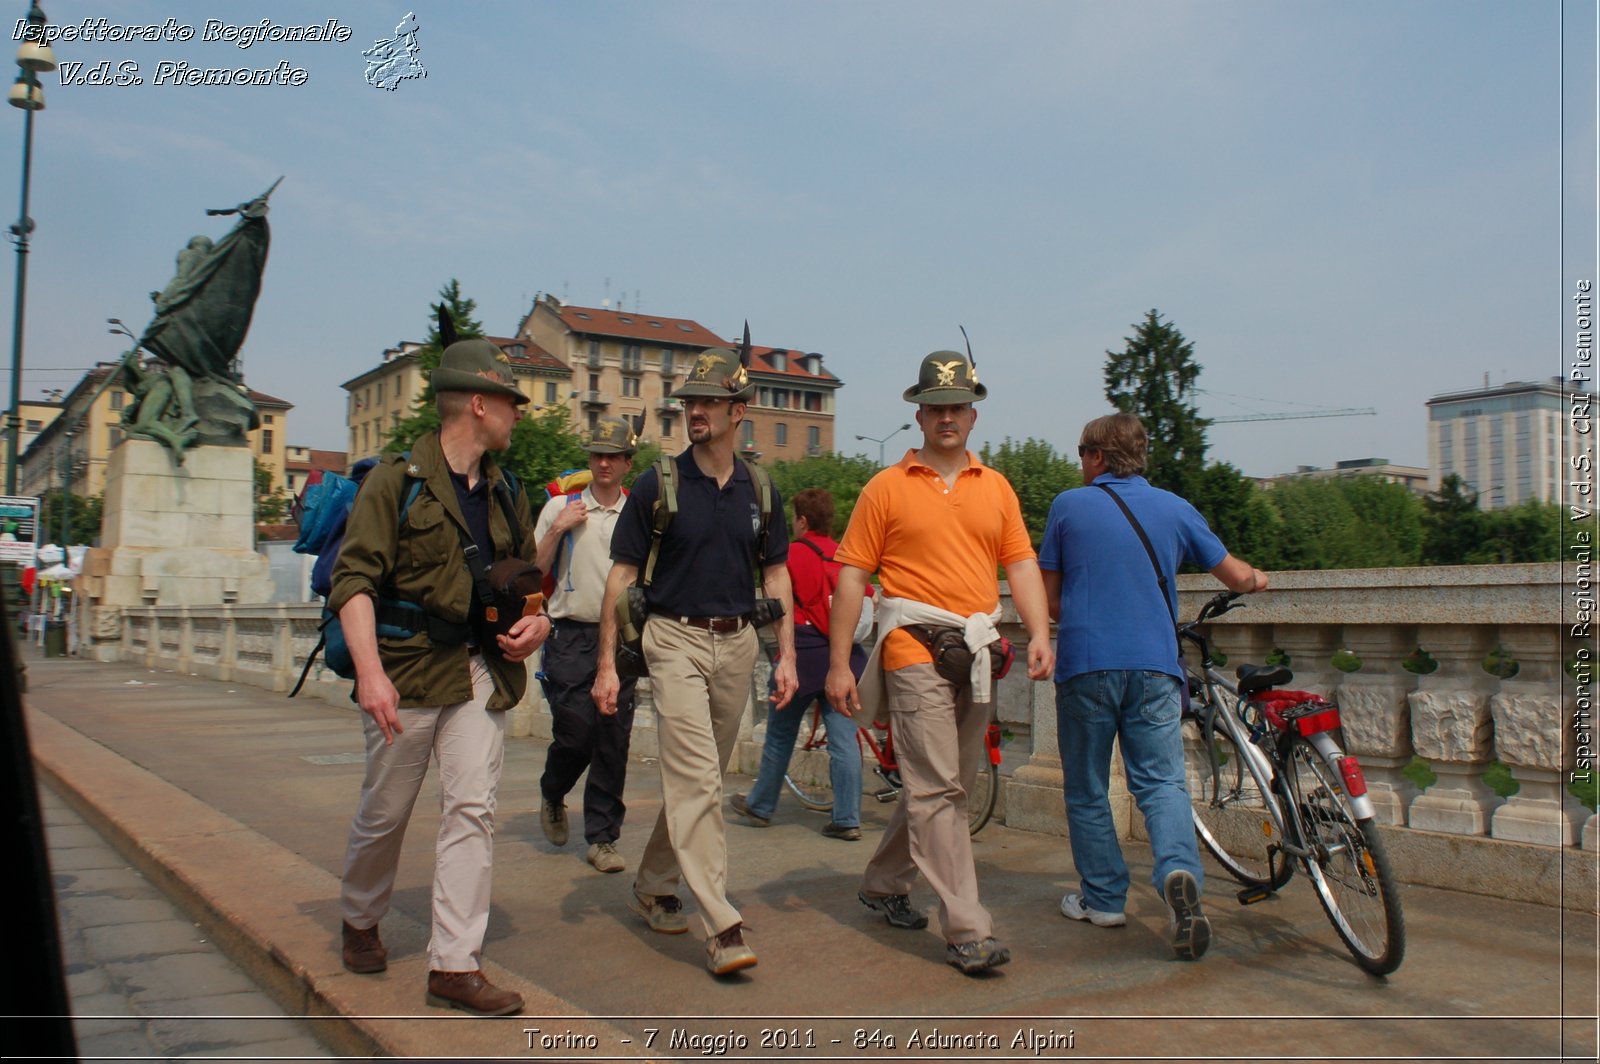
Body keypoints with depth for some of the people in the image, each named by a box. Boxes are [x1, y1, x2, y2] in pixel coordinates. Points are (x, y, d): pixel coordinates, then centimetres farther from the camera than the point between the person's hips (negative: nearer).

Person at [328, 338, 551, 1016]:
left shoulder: (504, 495, 13)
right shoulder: (397, 481, -6)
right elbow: (354, 579, -13)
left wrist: (536, 622, 2)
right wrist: (370, 671, -25)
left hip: (482, 673, 5)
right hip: (407, 671, -4)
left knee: (473, 809, -2)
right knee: (385, 811, 10)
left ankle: (454, 966, 4)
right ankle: (360, 922, 37)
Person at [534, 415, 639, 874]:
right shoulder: (560, 507, 6)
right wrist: (557, 529, -8)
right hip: (571, 634, -2)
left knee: (614, 741, 2)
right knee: (575, 731, -8)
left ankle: (602, 836, 13)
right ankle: (552, 795, 25)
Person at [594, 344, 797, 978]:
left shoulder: (760, 491, 7)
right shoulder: (657, 485, -3)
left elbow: (776, 576, 13)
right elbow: (621, 575, -2)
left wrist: (786, 656, 4)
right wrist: (606, 664, -7)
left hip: (738, 643, 4)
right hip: (676, 639, -4)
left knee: (700, 778, 13)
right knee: (696, 779, -12)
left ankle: (653, 887, 32)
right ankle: (721, 926, -11)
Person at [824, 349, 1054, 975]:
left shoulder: (995, 488, 14)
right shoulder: (887, 487, 2)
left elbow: (1022, 565, 10)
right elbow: (852, 577, 0)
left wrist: (1038, 633, -7)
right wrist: (839, 664, -5)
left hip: (978, 653, 5)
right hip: (916, 650, -5)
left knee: (944, 787, 14)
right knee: (937, 789, -8)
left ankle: (883, 883, 34)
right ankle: (967, 931, -4)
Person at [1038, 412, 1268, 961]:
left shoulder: (1068, 506, 2)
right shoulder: (1174, 508, 8)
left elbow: (1051, 599, 6)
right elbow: (1236, 576, 15)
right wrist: (1258, 578, 38)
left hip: (1085, 664, -1)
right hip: (1155, 667, 2)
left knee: (1087, 788, 12)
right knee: (1162, 781, 5)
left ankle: (1103, 897, 19)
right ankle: (1179, 870, -20)